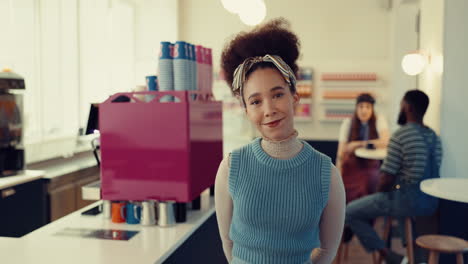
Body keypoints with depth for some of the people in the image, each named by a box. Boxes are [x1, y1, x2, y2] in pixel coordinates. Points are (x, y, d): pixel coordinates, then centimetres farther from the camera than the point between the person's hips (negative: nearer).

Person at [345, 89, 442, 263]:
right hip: (432, 204, 8)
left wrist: (379, 193, 4)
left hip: (408, 202, -8)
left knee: (350, 212, 5)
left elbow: (387, 180, -17)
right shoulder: (434, 136, 7)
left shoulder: (400, 135, -16)